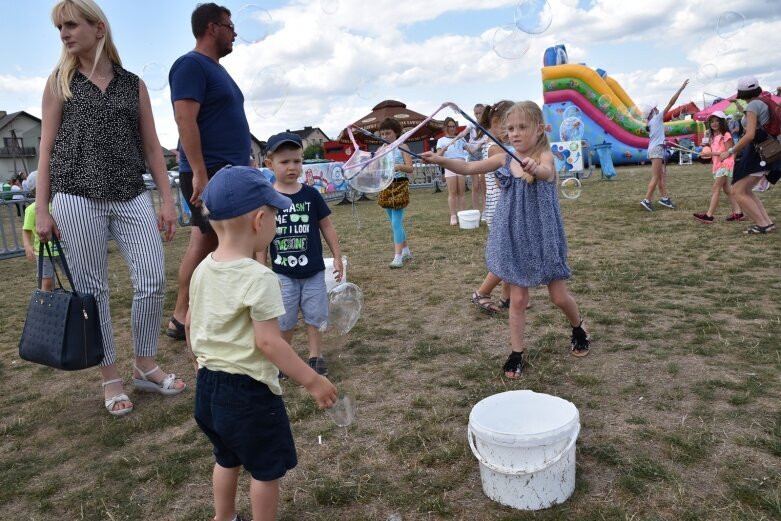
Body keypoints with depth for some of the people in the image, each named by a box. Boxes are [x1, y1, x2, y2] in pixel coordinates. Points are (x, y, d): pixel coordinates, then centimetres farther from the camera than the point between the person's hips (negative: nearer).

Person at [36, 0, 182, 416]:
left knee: (153, 281, -3)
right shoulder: (59, 81, 9)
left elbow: (151, 147, 11)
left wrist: (168, 200, 4)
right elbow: (46, 146, 6)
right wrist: (41, 208, 0)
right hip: (76, 198, -1)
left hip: (132, 197, 2)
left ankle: (145, 367, 17)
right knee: (92, 289, 3)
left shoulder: (134, 85, 12)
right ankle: (110, 378, 17)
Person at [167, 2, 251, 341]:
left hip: (229, 173, 9)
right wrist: (199, 173, -25)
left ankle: (182, 318, 18)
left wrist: (245, 167, 22)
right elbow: (185, 120, -19)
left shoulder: (216, 69, 21)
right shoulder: (191, 65, -9)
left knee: (204, 243, 10)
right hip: (210, 173, -9)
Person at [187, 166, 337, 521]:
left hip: (208, 383, 9)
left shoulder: (202, 270, 1)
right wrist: (312, 380, -18)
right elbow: (268, 342, -25)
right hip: (248, 391, -9)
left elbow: (190, 323, 12)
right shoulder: (258, 277, -24)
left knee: (227, 459, 29)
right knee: (267, 468, 13)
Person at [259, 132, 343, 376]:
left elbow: (326, 226, 4)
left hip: (313, 271, 1)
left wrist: (337, 257, 4)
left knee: (314, 315, 10)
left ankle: (315, 355, 27)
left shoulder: (311, 195, -4)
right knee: (284, 319, 9)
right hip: (283, 273, -1)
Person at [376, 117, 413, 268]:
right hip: (386, 186, 6)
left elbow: (410, 168, -12)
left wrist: (399, 166, -31)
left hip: (400, 185, -6)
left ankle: (398, 256, -13)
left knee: (396, 222, -13)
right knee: (394, 222, 12)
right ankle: (405, 250, 26)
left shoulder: (402, 147, -3)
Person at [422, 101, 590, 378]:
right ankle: (517, 353, 18)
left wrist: (534, 168, -60)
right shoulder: (505, 159, -1)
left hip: (542, 237, -2)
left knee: (559, 296, 9)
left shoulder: (544, 155, -12)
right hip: (514, 238, 3)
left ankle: (578, 328, 40)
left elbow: (547, 171, -36)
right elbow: (469, 168, -5)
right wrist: (440, 160, -20)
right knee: (518, 298, 6)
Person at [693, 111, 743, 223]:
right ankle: (737, 213, 14)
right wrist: (707, 153, -2)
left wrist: (712, 153, -19)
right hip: (717, 166, 9)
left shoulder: (726, 135, -9)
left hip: (725, 165, -9)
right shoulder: (712, 137, 14)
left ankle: (709, 215, -13)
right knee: (727, 190, 10)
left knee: (715, 190, -11)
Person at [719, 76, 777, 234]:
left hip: (757, 154, -9)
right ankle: (767, 222, 12)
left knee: (737, 191, -6)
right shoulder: (764, 103, 13)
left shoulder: (753, 105, -13)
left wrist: (730, 151, -18)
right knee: (745, 190, 16)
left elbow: (750, 136, -23)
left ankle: (762, 224, -6)